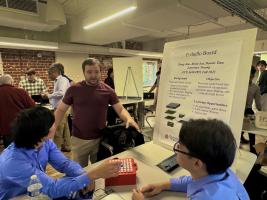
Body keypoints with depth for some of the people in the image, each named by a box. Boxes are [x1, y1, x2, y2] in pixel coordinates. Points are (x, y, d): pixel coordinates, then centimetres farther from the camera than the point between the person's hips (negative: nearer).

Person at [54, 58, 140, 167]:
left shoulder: (107, 90, -5)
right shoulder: (74, 89, -5)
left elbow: (120, 109, -5)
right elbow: (60, 110, 2)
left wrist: (129, 119, -26)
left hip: (100, 139, 1)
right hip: (78, 140, 0)